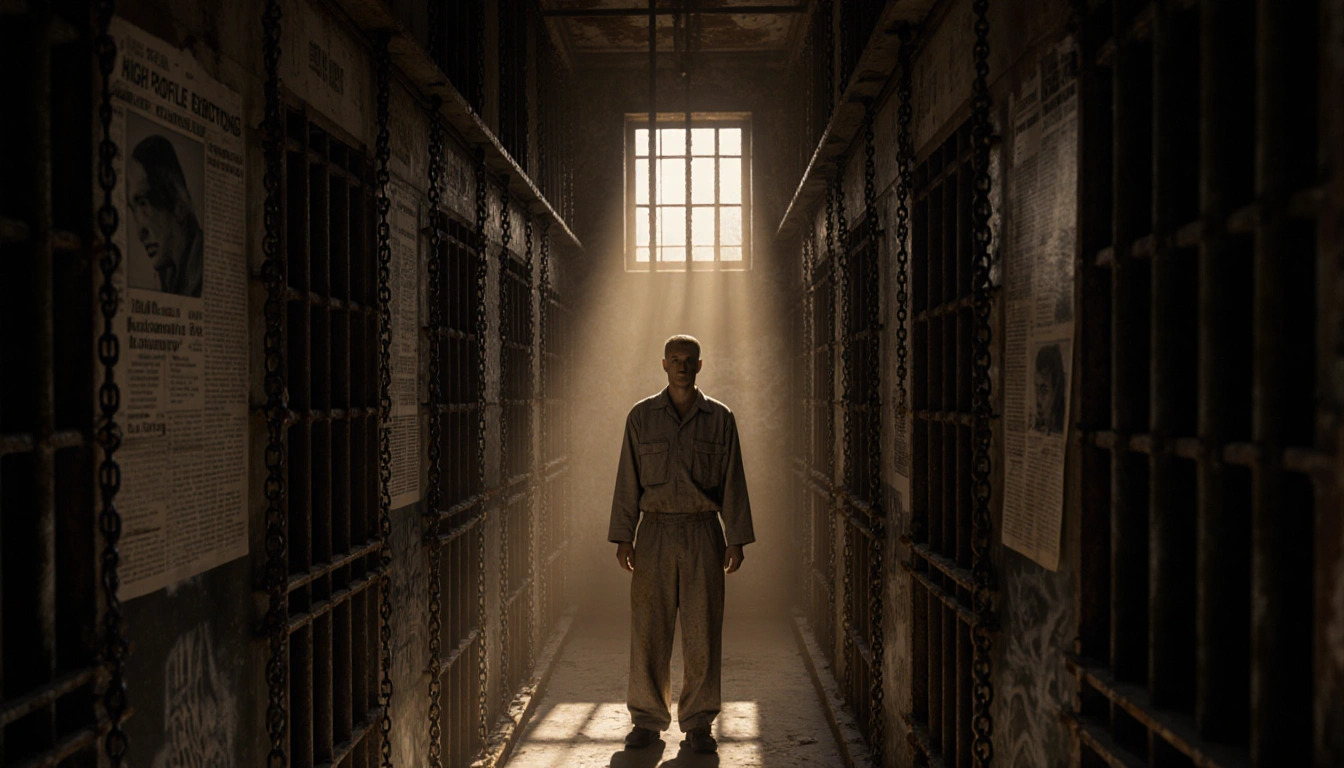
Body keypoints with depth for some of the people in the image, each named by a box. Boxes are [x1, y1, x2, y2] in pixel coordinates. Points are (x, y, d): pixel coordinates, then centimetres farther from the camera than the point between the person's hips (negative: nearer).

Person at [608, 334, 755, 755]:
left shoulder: (719, 417, 4)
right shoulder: (641, 416, 5)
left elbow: (732, 482, 4)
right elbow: (628, 480, 5)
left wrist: (737, 540, 0)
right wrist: (622, 537, 0)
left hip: (703, 533, 0)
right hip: (655, 532, 0)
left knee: (702, 630, 1)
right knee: (648, 629, 2)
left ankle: (698, 723, 12)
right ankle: (647, 720, 14)